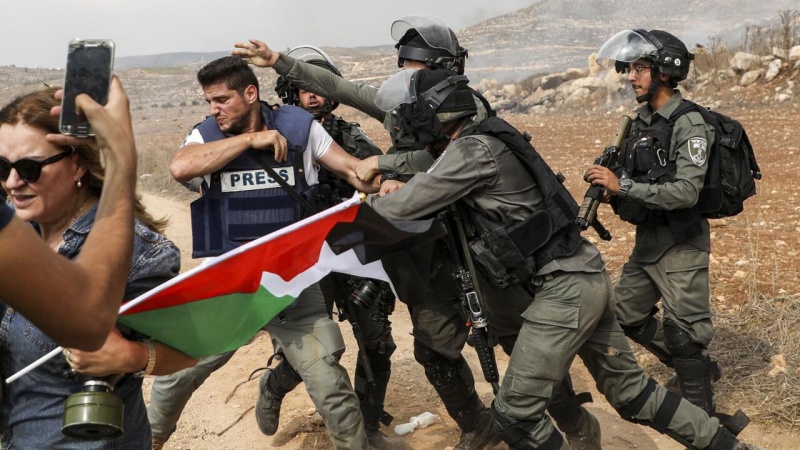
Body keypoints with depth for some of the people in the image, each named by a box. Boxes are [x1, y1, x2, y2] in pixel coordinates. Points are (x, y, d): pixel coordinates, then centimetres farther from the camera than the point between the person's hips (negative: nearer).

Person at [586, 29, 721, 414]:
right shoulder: (641, 122, 8)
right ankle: (698, 369, 36)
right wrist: (608, 182, -5)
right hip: (646, 241, 9)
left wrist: (622, 185, -29)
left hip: (680, 246, -9)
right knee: (628, 317, 18)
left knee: (684, 333, -1)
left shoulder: (688, 125, -17)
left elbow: (686, 192, -27)